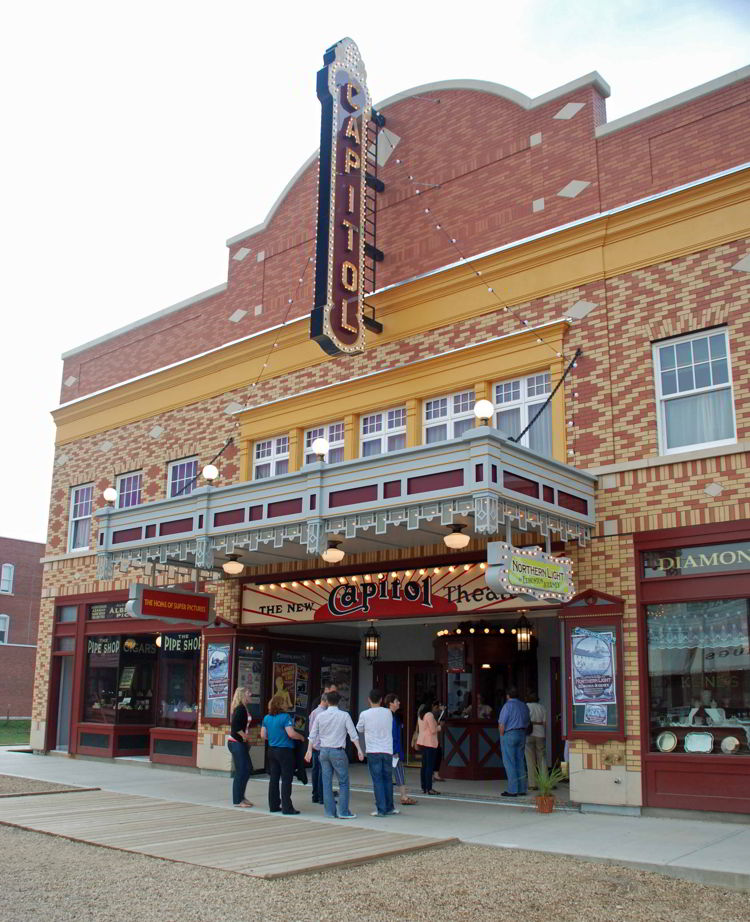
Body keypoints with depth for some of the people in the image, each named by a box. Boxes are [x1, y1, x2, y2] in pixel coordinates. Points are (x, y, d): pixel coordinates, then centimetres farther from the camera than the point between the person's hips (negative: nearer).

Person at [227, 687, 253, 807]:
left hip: (240, 743, 10)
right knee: (241, 771, -4)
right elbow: (235, 725, -26)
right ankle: (237, 800, 4)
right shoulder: (240, 708, -16)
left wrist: (244, 736, 10)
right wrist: (244, 736, -16)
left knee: (248, 768, 14)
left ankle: (241, 796, 22)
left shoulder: (243, 708, 14)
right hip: (237, 743, -10)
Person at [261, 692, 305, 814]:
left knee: (273, 778, 13)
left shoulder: (267, 718, 5)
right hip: (285, 750, -7)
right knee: (286, 779, -1)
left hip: (272, 750, 7)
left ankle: (273, 805, 18)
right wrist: (301, 737, -4)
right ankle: (287, 807, 0)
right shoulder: (285, 717, -16)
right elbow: (291, 733, -21)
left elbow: (263, 735, 9)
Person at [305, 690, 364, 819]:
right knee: (343, 782, 3)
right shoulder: (344, 715, -6)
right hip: (338, 752, -4)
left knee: (327, 782, 10)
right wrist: (359, 750, -5)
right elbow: (353, 734, -7)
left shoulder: (320, 715, 2)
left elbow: (313, 735, 6)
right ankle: (343, 812, -1)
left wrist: (309, 751, 14)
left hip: (324, 751, 4)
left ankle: (329, 811, 13)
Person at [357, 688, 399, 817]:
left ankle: (381, 809, 1)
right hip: (387, 750, 3)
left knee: (377, 781, 2)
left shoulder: (364, 714, -6)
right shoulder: (388, 712, 1)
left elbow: (359, 729, 9)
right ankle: (389, 808, 21)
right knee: (388, 780, 13)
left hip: (373, 751, -2)